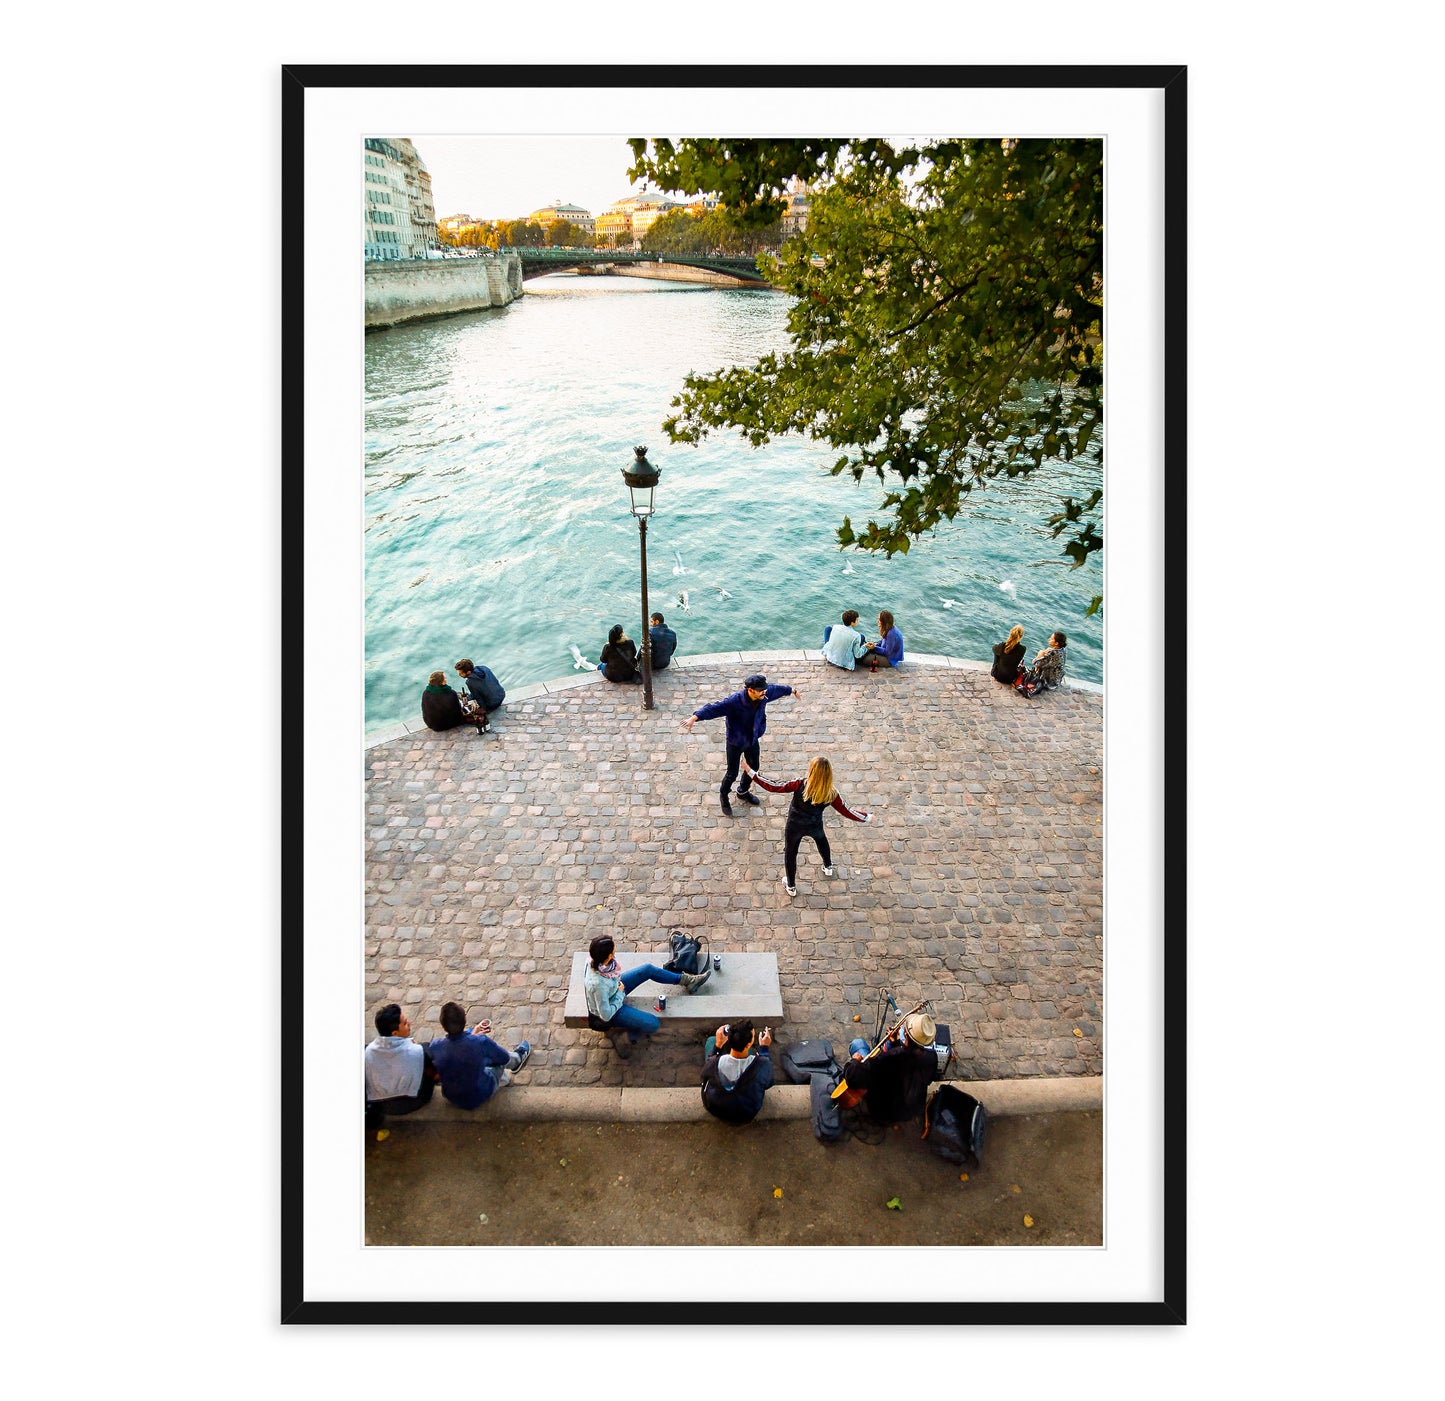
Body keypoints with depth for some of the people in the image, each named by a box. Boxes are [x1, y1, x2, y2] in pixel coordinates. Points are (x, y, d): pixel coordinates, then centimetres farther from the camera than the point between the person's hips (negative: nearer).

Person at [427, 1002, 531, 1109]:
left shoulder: (434, 1046, -23)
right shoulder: (481, 1042, -30)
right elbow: (504, 1058, -9)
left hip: (452, 1099, 3)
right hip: (481, 1096, -3)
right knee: (500, 1057, 21)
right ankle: (518, 1057, 54)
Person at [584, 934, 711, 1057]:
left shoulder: (594, 959, -24)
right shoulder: (598, 984, -44)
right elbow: (606, 1015, -31)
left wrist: (618, 984, -5)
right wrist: (620, 993, -20)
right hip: (610, 1010, -7)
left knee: (649, 969, 8)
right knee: (653, 1024, -11)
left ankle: (687, 980, 25)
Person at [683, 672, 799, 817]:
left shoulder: (764, 695, -18)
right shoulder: (735, 701, -36)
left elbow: (777, 690, 4)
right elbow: (714, 708, -44)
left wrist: (791, 690, 23)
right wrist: (695, 717, -58)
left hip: (753, 740, 6)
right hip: (736, 742, -6)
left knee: (753, 768, 23)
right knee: (732, 773, 10)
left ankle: (743, 792, 53)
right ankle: (724, 795, 42)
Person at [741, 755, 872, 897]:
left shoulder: (800, 785, -33)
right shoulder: (831, 794, -25)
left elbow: (773, 787, -31)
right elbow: (848, 812, -15)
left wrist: (751, 773, -27)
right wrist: (868, 817, 1)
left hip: (794, 827, -2)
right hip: (815, 826, 2)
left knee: (790, 853, 23)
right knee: (821, 839, 36)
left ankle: (791, 886, 38)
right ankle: (828, 867, 58)